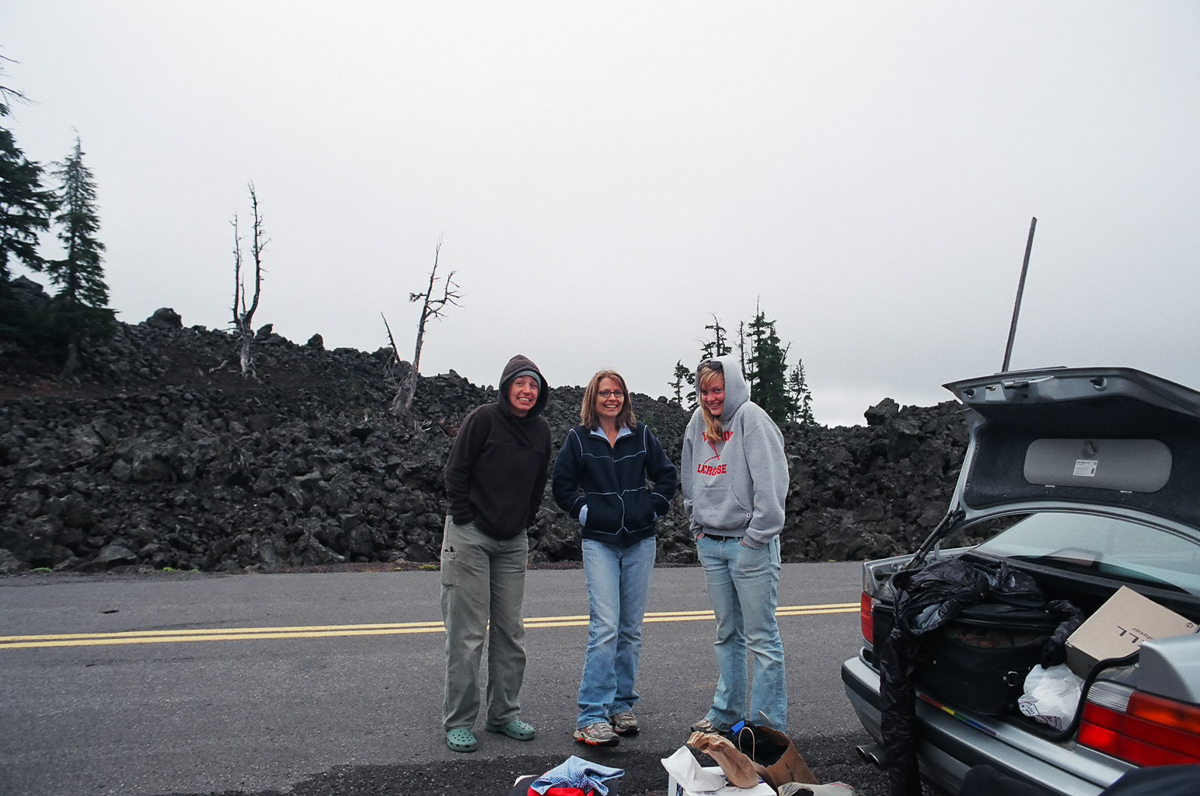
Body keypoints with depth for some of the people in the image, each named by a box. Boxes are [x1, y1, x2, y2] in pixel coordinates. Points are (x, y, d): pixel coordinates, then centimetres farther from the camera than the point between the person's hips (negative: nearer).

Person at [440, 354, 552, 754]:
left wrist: (525, 522, 10)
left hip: (513, 541, 5)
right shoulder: (483, 419, -10)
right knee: (467, 632, -2)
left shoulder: (541, 430, 6)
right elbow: (456, 472, -8)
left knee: (510, 631, 10)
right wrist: (464, 520, -8)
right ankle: (458, 722, 11)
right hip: (470, 537, -5)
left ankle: (504, 713, 24)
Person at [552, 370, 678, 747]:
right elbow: (561, 485, 6)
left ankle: (622, 706, 23)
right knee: (605, 627, -12)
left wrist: (653, 507, 3)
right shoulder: (578, 439, 1)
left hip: (640, 541, 3)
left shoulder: (641, 436, 6)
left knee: (631, 629, 9)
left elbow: (667, 475, 13)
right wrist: (583, 512, -3)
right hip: (599, 542, -3)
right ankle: (590, 718, -5)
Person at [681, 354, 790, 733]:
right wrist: (698, 526, 14)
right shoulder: (698, 421, 9)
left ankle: (768, 724, 13)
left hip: (749, 544, -7)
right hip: (711, 545, 7)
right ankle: (726, 712, 30)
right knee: (727, 634, 18)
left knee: (761, 637, 1)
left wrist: (756, 538, -15)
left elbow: (771, 482, -17)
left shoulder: (751, 417, -11)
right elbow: (690, 479, 20)